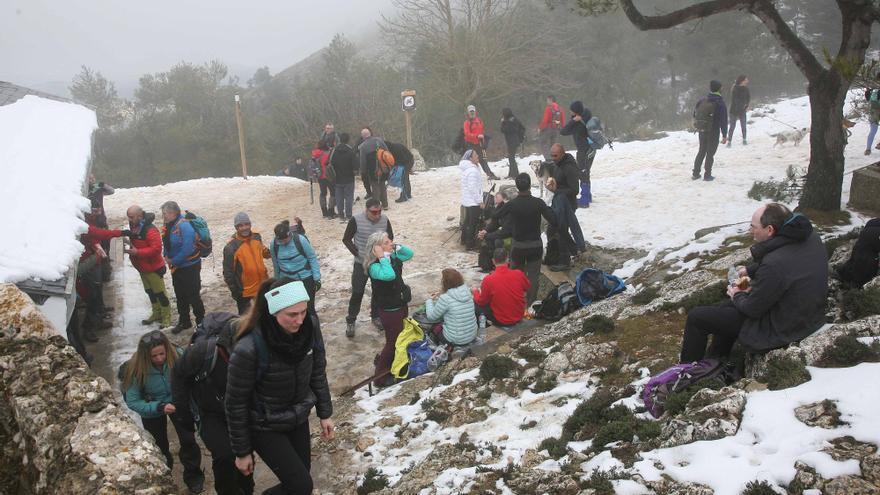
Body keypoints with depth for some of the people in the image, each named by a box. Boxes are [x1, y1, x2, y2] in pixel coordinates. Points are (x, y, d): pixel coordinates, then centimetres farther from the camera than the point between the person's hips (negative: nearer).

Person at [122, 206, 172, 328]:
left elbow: (156, 249, -30)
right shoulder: (133, 227, 3)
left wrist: (137, 252, -30)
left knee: (160, 293, -1)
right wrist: (130, 250, 4)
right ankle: (156, 314, 34)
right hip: (142, 268, 9)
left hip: (154, 268, -9)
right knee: (150, 291, 19)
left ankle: (166, 319, 10)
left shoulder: (150, 230, -25)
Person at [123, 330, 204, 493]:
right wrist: (159, 407, -35)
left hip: (178, 403, 0)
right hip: (152, 408, 0)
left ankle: (193, 476, 21)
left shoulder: (177, 356, -29)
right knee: (159, 447, 14)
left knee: (188, 440, -6)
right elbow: (132, 402, -23)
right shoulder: (137, 369, -30)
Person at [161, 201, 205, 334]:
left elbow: (187, 249, -29)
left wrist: (173, 261, -18)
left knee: (193, 296, 2)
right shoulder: (168, 226, 2)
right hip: (176, 268, 8)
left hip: (189, 267, -8)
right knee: (180, 296, 19)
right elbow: (167, 244, 14)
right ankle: (184, 321, 33)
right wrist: (167, 257, -4)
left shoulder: (184, 226, -24)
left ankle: (201, 322, 16)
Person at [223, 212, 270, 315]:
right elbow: (228, 272, -16)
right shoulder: (231, 247, -22)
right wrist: (234, 292, -13)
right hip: (245, 291, -5)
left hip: (262, 286, 5)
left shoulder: (257, 236, -6)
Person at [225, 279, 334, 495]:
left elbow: (317, 371, -1)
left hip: (298, 418, 5)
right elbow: (236, 404, -19)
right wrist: (242, 452, -9)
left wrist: (324, 414, 6)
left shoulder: (310, 325, -18)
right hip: (265, 426, -4)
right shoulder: (249, 349, -33)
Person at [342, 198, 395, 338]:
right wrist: (357, 253, -16)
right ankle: (350, 321, 17)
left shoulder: (385, 220, -8)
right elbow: (346, 239, -8)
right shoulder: (356, 220, -17)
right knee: (357, 293, 1)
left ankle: (375, 316, 35)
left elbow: (390, 237, 6)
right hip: (361, 263, -3)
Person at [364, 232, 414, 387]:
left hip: (401, 305, 9)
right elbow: (389, 275, -43)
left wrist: (396, 247, -3)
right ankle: (380, 377, 18)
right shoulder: (374, 267, -26)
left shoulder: (393, 257, -1)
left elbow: (409, 253, 13)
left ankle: (383, 360, 46)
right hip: (389, 310, -9)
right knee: (393, 342, 3)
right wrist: (382, 257, -34)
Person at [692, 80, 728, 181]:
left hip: (702, 130, 4)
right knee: (710, 153, 7)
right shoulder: (720, 103, -15)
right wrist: (724, 135, -11)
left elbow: (695, 114, 6)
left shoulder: (702, 100, -2)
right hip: (714, 132, -4)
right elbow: (723, 120, -16)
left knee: (701, 152, 17)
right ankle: (707, 175, 11)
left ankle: (695, 173, 18)